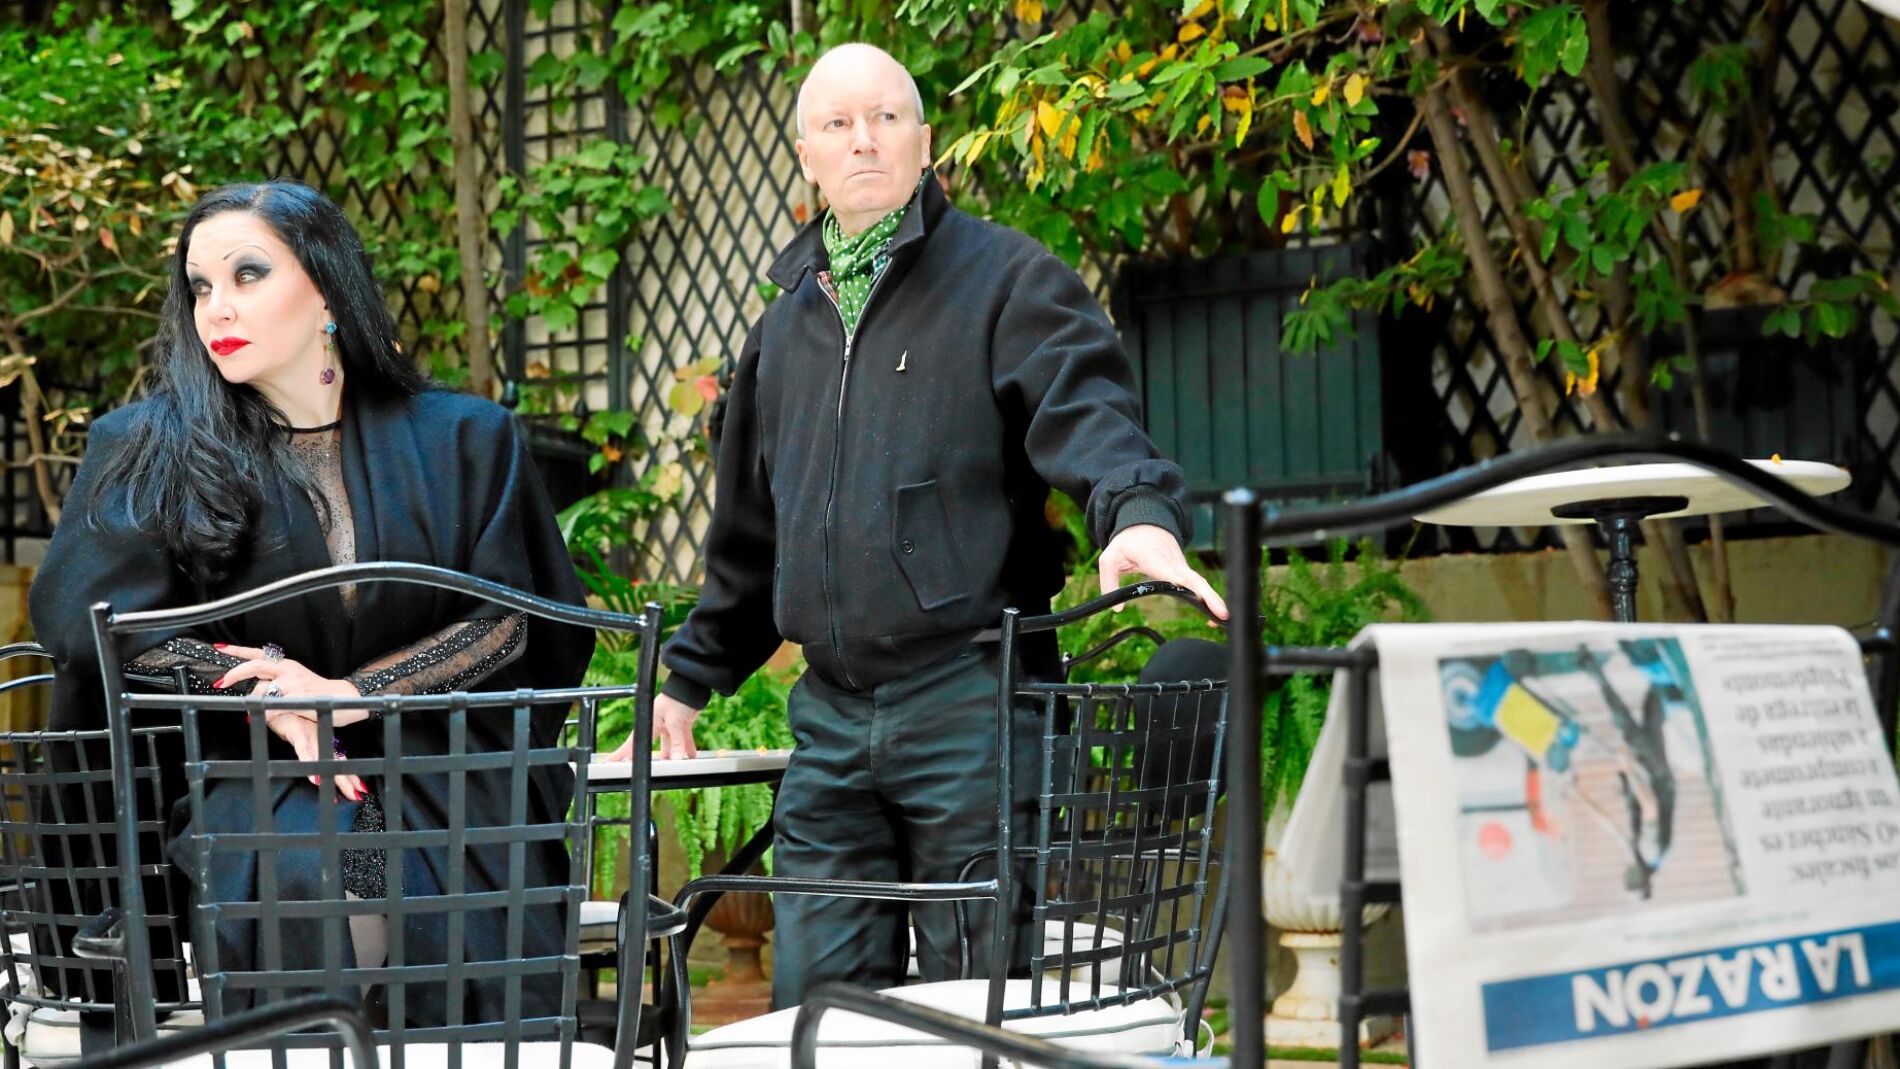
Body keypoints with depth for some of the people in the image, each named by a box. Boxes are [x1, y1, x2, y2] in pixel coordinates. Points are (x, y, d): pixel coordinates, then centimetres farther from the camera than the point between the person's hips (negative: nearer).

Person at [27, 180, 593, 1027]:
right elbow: (79, 612, -3)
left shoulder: (461, 440, 8)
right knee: (307, 880, -34)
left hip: (438, 769, 1)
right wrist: (260, 675, -11)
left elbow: (512, 621, 4)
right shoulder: (147, 451, 6)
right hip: (247, 773, -1)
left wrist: (352, 693, -10)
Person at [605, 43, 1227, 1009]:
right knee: (814, 996, 5)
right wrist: (689, 678, 27)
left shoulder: (1004, 279, 0)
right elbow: (749, 530, 27)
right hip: (831, 716, 6)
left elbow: (1088, 412, -17)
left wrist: (1139, 514, -38)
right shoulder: (788, 321, 19)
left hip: (969, 701, -6)